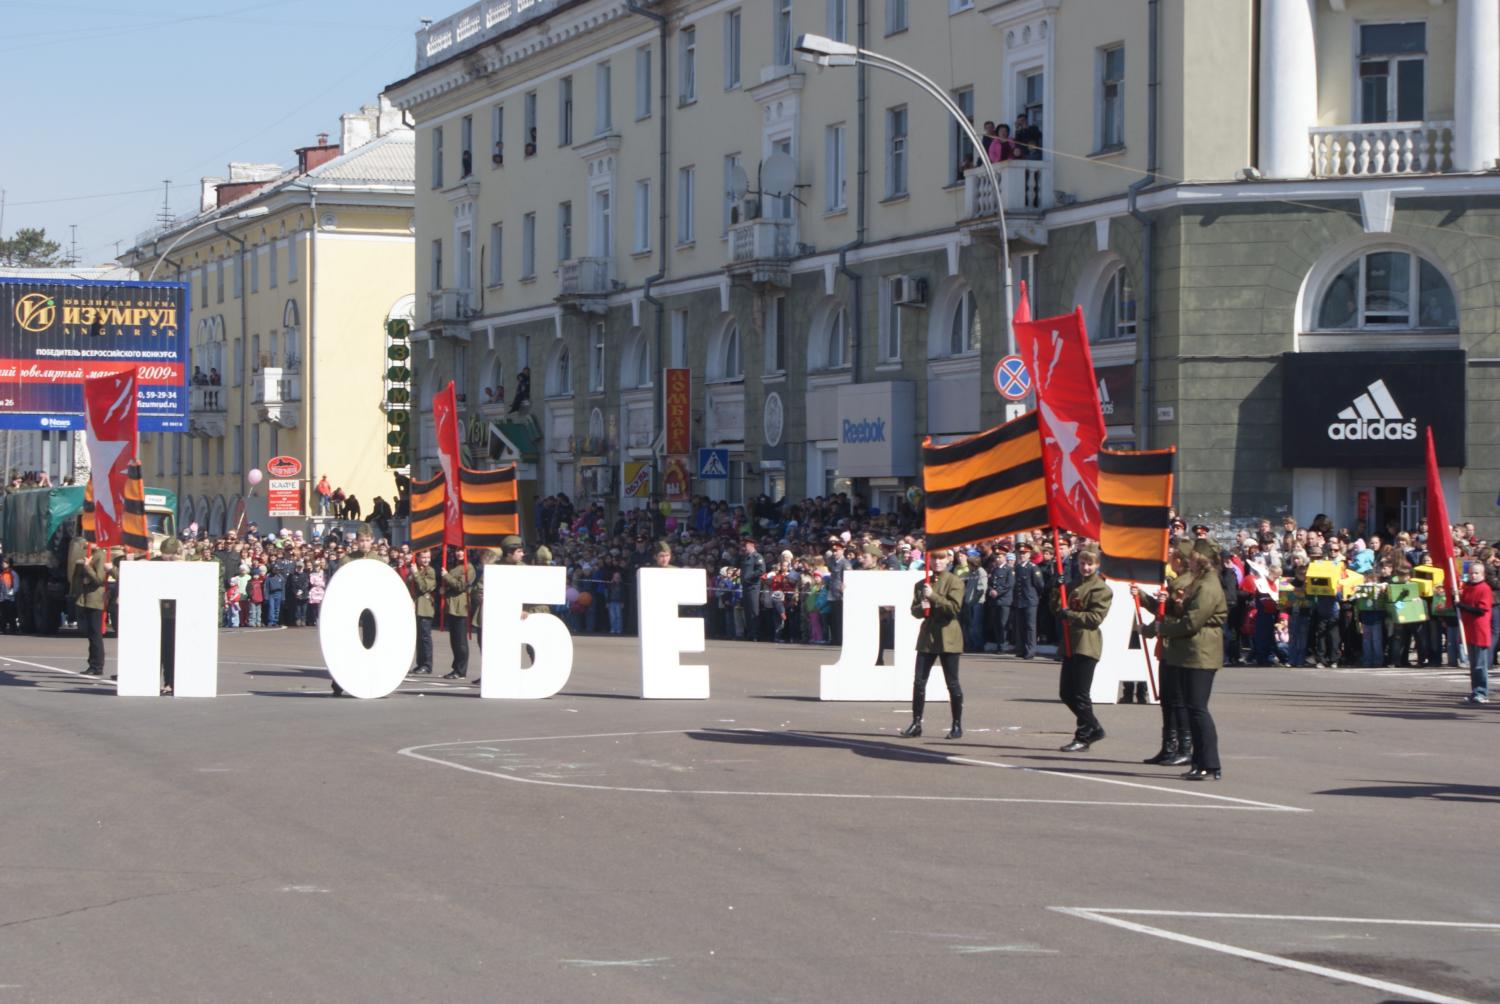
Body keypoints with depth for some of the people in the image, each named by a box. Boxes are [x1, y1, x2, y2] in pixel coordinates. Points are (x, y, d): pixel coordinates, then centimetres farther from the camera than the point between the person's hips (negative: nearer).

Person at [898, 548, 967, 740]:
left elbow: (955, 607, -15)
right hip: (927, 636, 5)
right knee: (919, 681, 1)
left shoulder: (955, 582, -4)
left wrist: (933, 597, -20)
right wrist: (921, 607, -9)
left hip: (947, 637, -5)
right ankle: (916, 723, 7)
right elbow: (914, 610, 14)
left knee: (952, 683, 0)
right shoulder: (922, 584, 12)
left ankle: (957, 726, 8)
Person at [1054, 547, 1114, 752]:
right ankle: (1094, 729, 23)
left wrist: (1070, 614, -17)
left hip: (1087, 646, -8)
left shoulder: (1101, 589, -5)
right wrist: (1058, 591, 0)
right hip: (1070, 644, 8)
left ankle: (1083, 737, 5)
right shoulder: (1073, 585, 18)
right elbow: (1057, 608, 17)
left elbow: (1095, 618, -13)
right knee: (1066, 692, 10)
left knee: (1080, 694, -5)